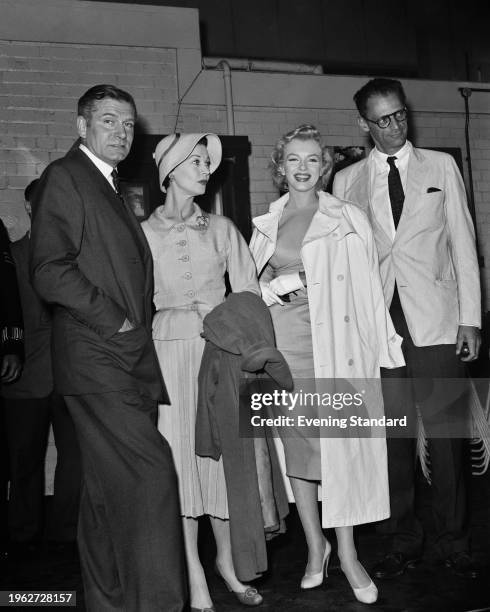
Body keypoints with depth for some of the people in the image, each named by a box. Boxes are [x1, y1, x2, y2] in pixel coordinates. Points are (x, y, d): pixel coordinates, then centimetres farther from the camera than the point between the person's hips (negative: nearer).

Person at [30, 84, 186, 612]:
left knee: (109, 493, 13)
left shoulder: (113, 191, 23)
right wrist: (115, 322, -13)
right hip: (95, 359, -8)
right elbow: (50, 271, -14)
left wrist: (139, 327, 10)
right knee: (150, 474, -14)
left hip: (129, 359, 8)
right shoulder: (64, 176, -3)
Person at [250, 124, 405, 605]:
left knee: (339, 443, -5)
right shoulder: (265, 225, 12)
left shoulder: (348, 221, 4)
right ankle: (315, 544, 23)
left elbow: (368, 288, 0)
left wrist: (379, 349, -4)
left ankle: (347, 554, 10)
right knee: (295, 443, 6)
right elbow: (252, 289, 17)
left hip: (334, 343, -3)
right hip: (281, 341, 3)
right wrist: (275, 288, -3)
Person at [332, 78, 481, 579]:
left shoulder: (441, 166, 11)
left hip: (436, 320, 0)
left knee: (443, 433, 3)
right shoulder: (346, 180, 11)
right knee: (393, 434, 4)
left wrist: (470, 317, 1)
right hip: (377, 322, 1)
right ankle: (403, 540, 20)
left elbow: (462, 242, 7)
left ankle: (452, 540, 19)